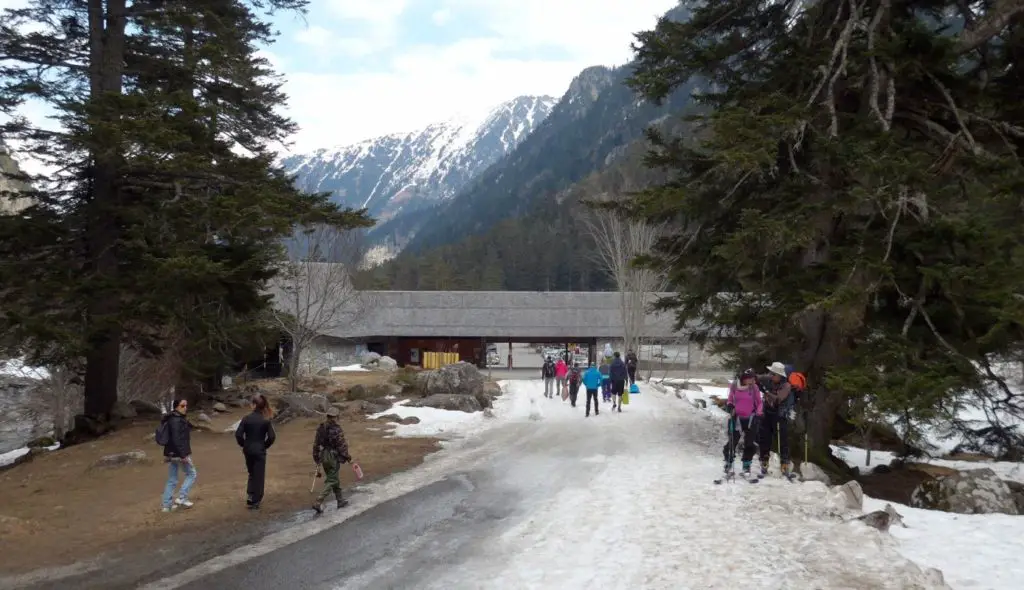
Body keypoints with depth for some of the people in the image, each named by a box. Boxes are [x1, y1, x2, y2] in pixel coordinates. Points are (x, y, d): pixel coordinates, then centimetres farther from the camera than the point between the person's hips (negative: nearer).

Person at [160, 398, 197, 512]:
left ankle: (167, 505, 16)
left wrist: (167, 454, 24)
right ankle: (182, 498, 2)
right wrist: (183, 455, -25)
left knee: (171, 480, 13)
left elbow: (169, 438, 20)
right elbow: (176, 439, -24)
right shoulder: (177, 420, -17)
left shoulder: (178, 418, 13)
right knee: (191, 474, 6)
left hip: (171, 454, 9)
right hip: (179, 453, -9)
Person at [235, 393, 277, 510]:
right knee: (259, 475, 8)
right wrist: (265, 446, 3)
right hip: (260, 451, -2)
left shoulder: (246, 419, -9)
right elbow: (272, 436, -13)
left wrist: (244, 445, 4)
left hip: (248, 451, 2)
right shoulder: (266, 420, -9)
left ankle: (250, 495, 13)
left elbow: (238, 434, -12)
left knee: (252, 473, 23)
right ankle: (255, 501, 11)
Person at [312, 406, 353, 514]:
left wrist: (316, 457, 18)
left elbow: (316, 443, 9)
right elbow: (341, 444, -16)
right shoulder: (336, 429, -18)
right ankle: (318, 503, -12)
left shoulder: (320, 428, 4)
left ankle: (340, 500, 30)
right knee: (331, 481, -2)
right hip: (333, 457, -7)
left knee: (334, 478, 20)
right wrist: (347, 456, -5)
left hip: (323, 456, 8)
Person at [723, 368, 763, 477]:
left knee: (749, 443, 5)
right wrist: (729, 406, -13)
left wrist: (759, 413, -8)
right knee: (733, 441, -3)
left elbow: (759, 403, 6)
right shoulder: (734, 386, -5)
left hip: (750, 419, 1)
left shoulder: (754, 387, -4)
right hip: (737, 418, -1)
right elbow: (730, 399, 8)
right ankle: (729, 464, 17)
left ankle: (746, 466, 18)